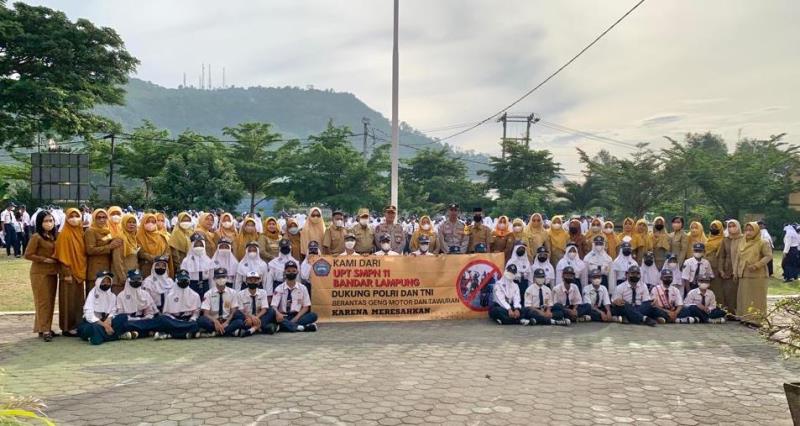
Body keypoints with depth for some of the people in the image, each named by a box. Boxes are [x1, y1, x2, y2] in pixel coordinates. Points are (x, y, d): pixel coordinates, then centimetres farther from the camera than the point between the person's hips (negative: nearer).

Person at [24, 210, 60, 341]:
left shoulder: (54, 236, 10)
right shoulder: (36, 237, -10)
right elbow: (28, 254, -14)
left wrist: (56, 259, 2)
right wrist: (44, 259, -14)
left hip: (52, 273, 7)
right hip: (40, 273, -7)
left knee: (51, 301, 9)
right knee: (43, 301, -5)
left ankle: (47, 328, 16)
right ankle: (43, 329, -1)